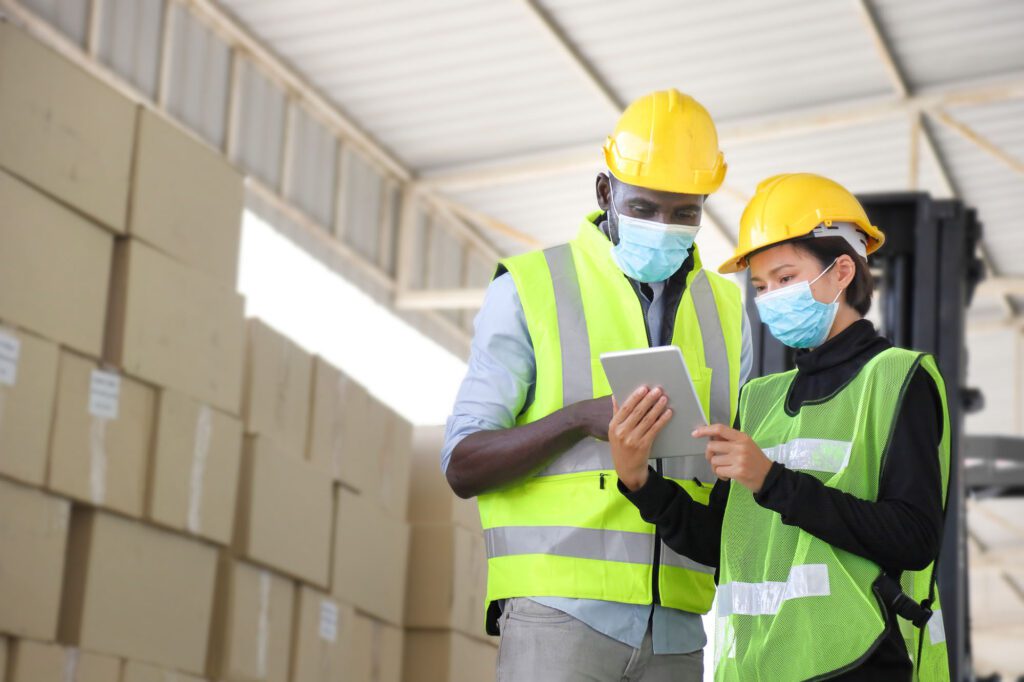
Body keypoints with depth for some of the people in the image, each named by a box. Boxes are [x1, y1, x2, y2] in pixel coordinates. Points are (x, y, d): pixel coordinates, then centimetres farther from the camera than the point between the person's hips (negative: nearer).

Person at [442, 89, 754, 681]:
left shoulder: (725, 309, 17)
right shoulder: (530, 288, 3)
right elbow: (463, 466, -3)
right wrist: (581, 417, -18)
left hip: (675, 628, 5)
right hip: (560, 616, -4)